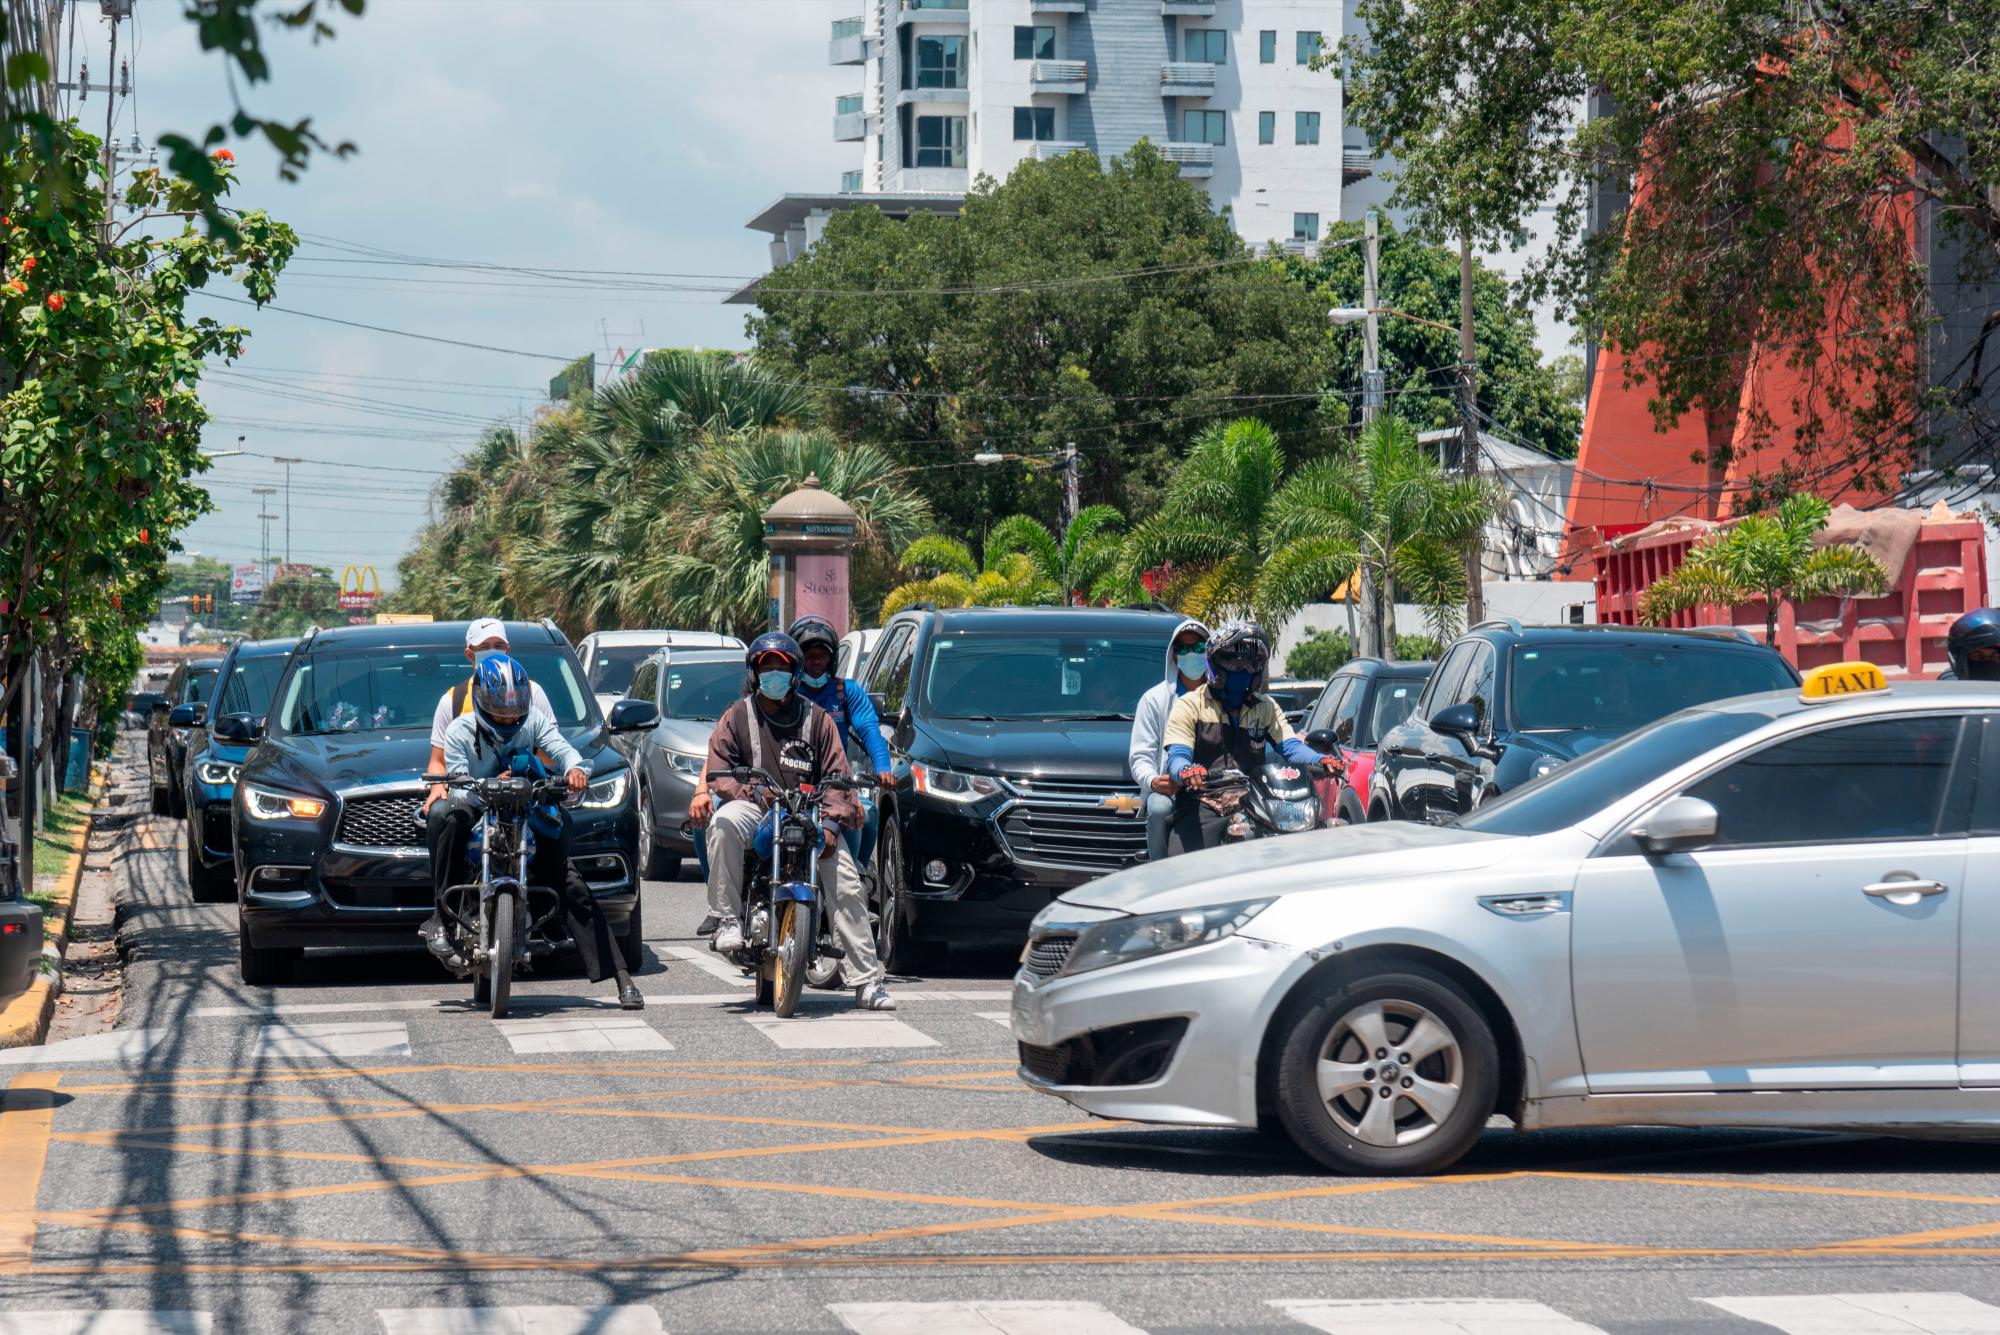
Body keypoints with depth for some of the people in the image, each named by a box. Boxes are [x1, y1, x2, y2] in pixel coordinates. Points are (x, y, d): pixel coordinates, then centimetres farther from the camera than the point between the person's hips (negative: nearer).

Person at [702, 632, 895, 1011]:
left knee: (846, 881, -15)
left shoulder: (817, 719, 11)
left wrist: (831, 823, -10)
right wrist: (752, 791, -17)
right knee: (724, 822, -37)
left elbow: (836, 775, 6)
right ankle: (727, 920, -29)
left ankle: (866, 982, -11)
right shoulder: (737, 717, 9)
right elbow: (718, 774, 4)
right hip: (757, 810, -1)